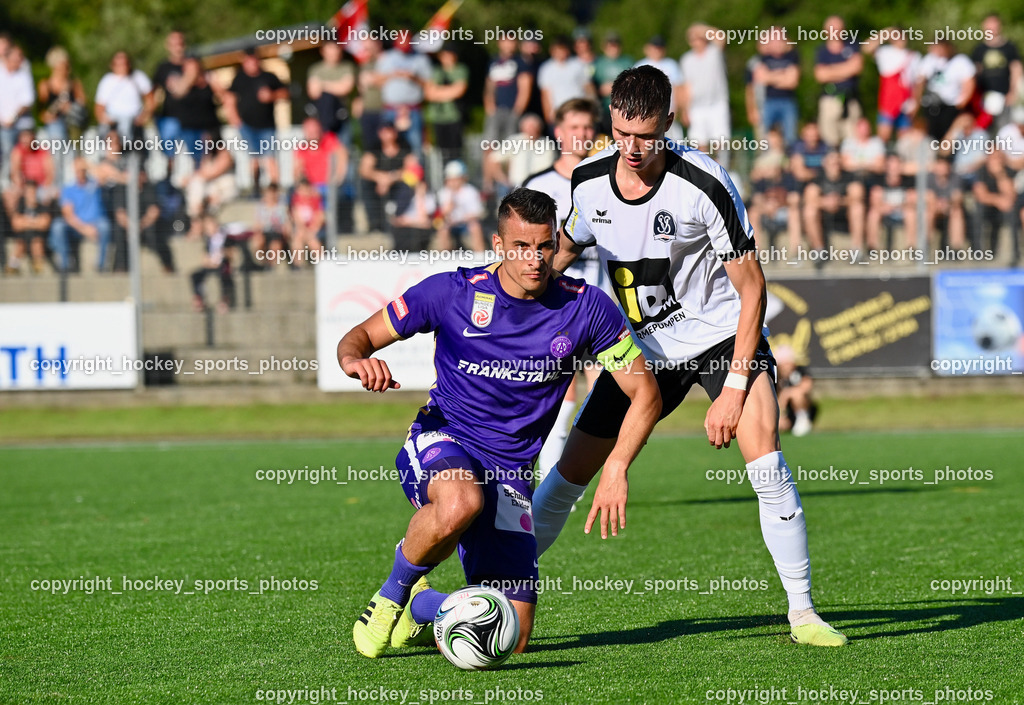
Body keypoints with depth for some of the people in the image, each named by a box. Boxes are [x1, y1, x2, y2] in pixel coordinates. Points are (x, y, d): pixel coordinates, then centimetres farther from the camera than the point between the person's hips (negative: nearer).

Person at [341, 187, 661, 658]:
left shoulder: (585, 307, -6)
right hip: (440, 443, -3)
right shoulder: (453, 292, -9)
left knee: (511, 641, -5)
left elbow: (645, 394, 1)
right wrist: (355, 360, -25)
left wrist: (616, 471, -14)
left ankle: (418, 608, 29)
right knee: (460, 504, -42)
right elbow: (361, 336, 1)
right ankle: (391, 595, -10)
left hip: (509, 473, 3)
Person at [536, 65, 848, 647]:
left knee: (764, 455, -24)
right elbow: (563, 251, 14)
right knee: (570, 472, 1)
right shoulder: (588, 181, -9)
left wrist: (734, 388, -22)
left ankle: (803, 613, -14)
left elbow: (752, 288, -17)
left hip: (722, 333, -4)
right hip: (641, 347, 4)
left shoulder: (705, 185, -23)